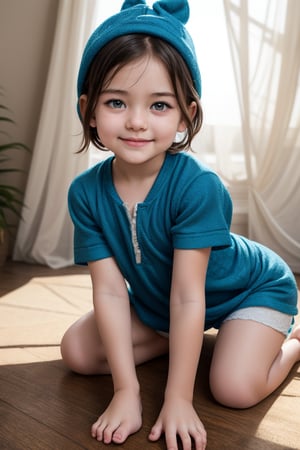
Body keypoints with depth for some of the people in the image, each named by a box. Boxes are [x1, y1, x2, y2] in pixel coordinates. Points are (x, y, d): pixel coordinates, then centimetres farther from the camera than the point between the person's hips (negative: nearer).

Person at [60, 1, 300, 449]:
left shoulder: (197, 186, -35)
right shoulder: (86, 193, -21)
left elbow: (188, 297, -32)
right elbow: (110, 290, -21)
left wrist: (178, 400, -28)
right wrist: (127, 390, -23)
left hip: (251, 288, -4)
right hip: (156, 303, 5)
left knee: (235, 388, -24)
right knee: (77, 352, -3)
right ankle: (180, 342, 14)